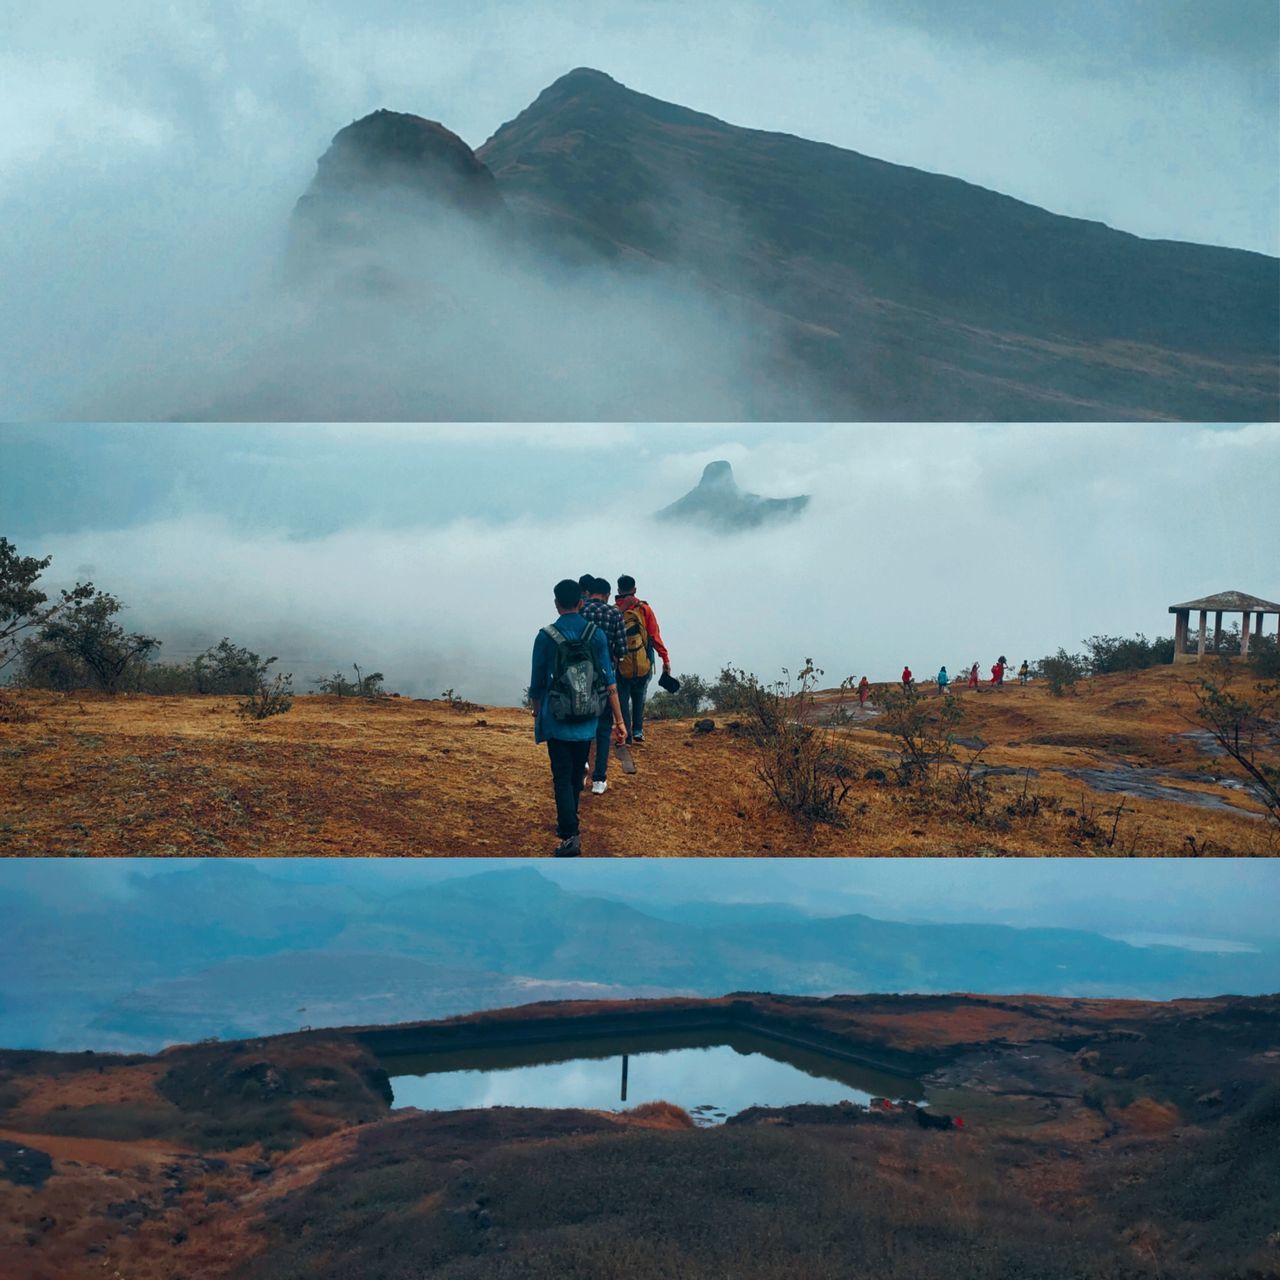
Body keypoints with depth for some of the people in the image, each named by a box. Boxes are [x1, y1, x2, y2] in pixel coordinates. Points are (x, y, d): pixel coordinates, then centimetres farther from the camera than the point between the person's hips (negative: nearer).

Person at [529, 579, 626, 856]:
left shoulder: (545, 637, -9)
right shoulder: (596, 634, -3)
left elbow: (537, 683, -1)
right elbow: (610, 682, -4)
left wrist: (537, 712, 17)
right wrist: (619, 721, 1)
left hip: (557, 721, -3)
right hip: (587, 722, 3)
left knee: (562, 779, 0)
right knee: (576, 775, 18)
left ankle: (570, 836, -11)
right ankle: (567, 822, 34)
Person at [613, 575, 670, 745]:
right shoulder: (644, 608, -5)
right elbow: (655, 636, -6)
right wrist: (665, 659, -2)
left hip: (621, 665, -1)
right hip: (643, 664, 1)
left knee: (622, 699, 11)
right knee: (639, 697, 19)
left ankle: (626, 734, 7)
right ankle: (638, 731, 14)